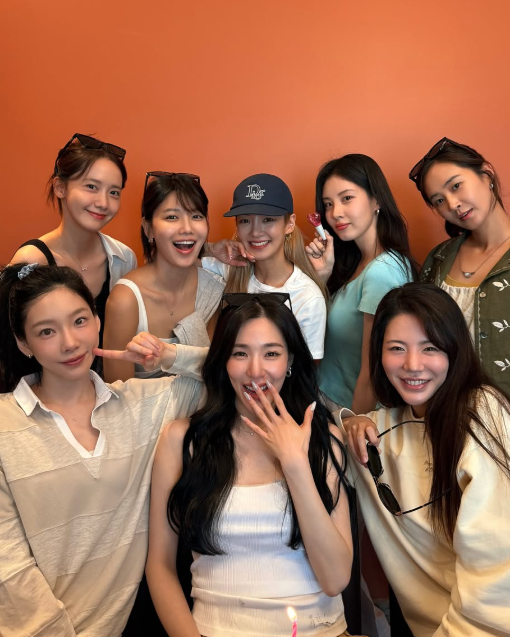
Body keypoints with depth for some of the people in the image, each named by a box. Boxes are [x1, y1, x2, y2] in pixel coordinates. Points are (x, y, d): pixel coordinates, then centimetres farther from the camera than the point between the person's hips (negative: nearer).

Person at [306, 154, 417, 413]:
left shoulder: (382, 270, -26)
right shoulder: (358, 261, 1)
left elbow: (372, 373, -23)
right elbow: (327, 324, 5)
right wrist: (323, 275, -8)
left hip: (354, 409, -7)